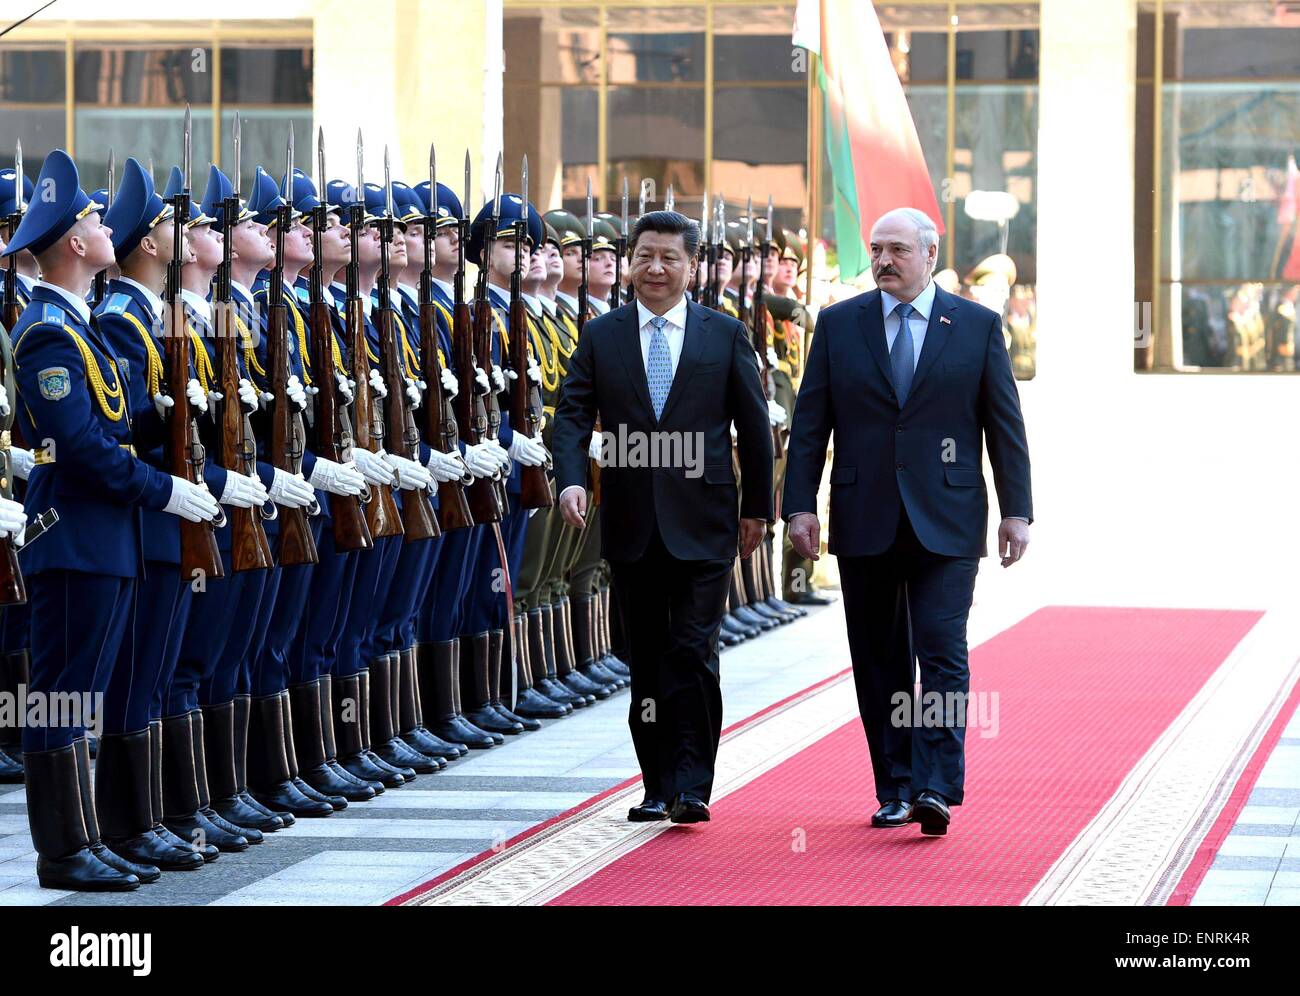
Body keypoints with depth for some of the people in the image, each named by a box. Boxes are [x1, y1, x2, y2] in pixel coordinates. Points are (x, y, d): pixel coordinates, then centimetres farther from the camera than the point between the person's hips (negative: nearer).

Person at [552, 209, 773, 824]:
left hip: (702, 524, -2)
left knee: (694, 653, -9)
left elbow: (753, 425, 7)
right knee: (647, 661, 9)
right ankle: (658, 786, 16)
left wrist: (756, 507, 7)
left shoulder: (725, 335, 4)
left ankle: (692, 789, -8)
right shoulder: (600, 336, 6)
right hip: (632, 525, 2)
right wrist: (571, 479, -19)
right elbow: (573, 414, -1)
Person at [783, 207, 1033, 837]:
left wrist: (1016, 511, -1)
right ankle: (894, 790, 15)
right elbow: (810, 423, 5)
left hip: (946, 522, -2)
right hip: (864, 522, 2)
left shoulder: (977, 326, 4)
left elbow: (1005, 425, 4)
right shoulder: (838, 325, 6)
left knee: (942, 654, -12)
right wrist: (800, 504, -3)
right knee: (879, 663, 7)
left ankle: (935, 788, -15)